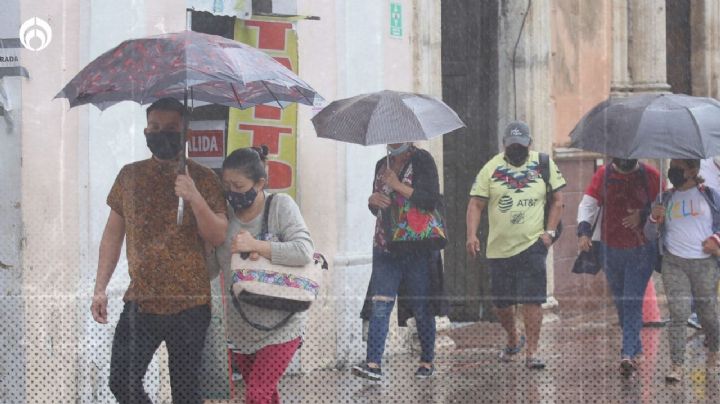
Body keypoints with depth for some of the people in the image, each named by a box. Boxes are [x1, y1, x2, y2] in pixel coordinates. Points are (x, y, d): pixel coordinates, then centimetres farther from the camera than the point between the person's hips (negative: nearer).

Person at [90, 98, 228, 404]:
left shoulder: (202, 179, -1)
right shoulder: (130, 175, 8)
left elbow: (218, 237, -6)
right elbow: (113, 233, 12)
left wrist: (195, 199, -22)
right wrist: (100, 289, 5)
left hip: (189, 305, -3)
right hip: (140, 302, 3)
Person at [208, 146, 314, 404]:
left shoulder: (280, 206, -12)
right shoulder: (224, 215, -2)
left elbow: (304, 252, -23)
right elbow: (209, 269, 0)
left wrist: (255, 246, -26)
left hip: (280, 323, -5)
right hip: (240, 326, 5)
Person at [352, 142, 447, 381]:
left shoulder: (422, 161, -3)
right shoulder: (382, 165, 15)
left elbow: (431, 201, -14)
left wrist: (398, 185, -17)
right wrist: (373, 200, -2)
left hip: (417, 247, -5)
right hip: (385, 246, 5)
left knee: (421, 307, 3)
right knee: (379, 304, -8)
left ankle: (427, 361, 16)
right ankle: (373, 364, -15)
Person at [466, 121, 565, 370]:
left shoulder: (544, 165, 3)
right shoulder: (491, 168, 2)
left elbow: (557, 201, 9)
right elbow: (476, 204, 2)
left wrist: (550, 232, -2)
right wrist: (472, 235, -12)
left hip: (532, 244, -2)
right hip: (499, 247, 2)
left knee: (532, 300, -12)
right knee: (501, 302, 10)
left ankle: (532, 352, -7)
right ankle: (513, 340, 36)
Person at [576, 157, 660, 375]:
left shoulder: (650, 175, -3)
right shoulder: (603, 174, 3)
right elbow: (588, 204, 0)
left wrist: (643, 216, -15)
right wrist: (583, 231, -16)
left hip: (641, 249, -3)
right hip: (611, 249, 3)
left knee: (633, 301, -12)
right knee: (620, 301, 12)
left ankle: (629, 353, -16)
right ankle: (635, 348, 28)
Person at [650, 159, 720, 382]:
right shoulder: (666, 198, 12)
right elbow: (654, 231, 16)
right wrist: (655, 218, -4)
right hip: (674, 263, 1)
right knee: (678, 314, -9)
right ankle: (676, 366, -10)